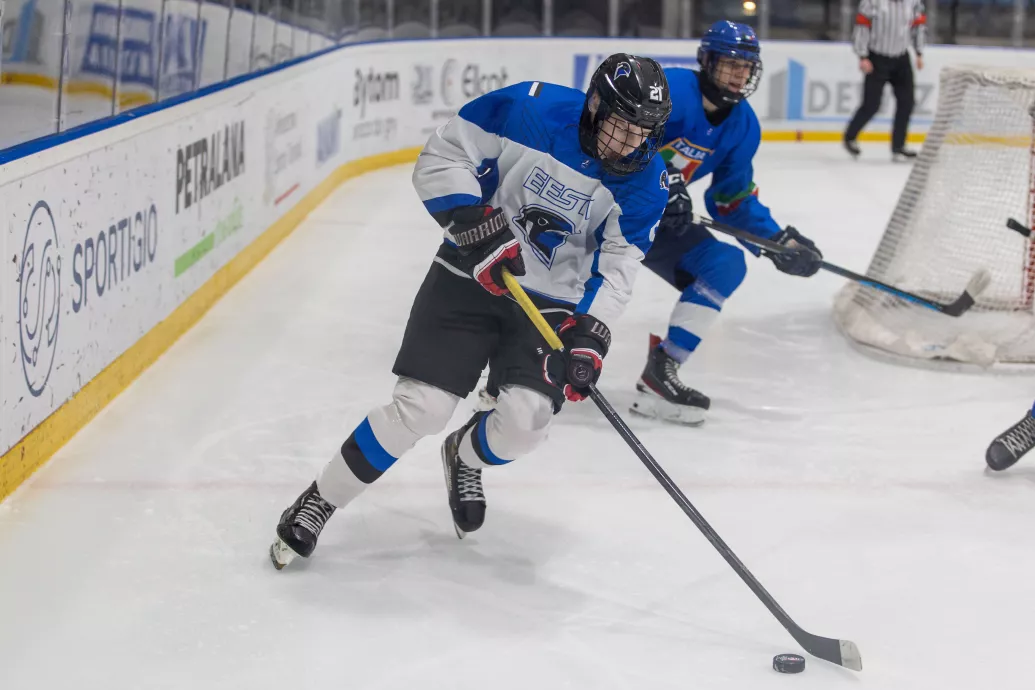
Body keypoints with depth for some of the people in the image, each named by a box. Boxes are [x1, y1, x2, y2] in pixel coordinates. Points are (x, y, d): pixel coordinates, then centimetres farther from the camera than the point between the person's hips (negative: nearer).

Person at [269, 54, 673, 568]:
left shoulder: (645, 180, -9)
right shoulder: (529, 109, -18)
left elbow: (617, 265, -6)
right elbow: (440, 159, -13)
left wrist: (591, 333, -20)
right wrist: (478, 227, -25)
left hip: (552, 302, 2)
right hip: (470, 276, -2)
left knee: (526, 420, -16)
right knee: (420, 408, -12)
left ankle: (466, 457, 22)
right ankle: (319, 502, 7)